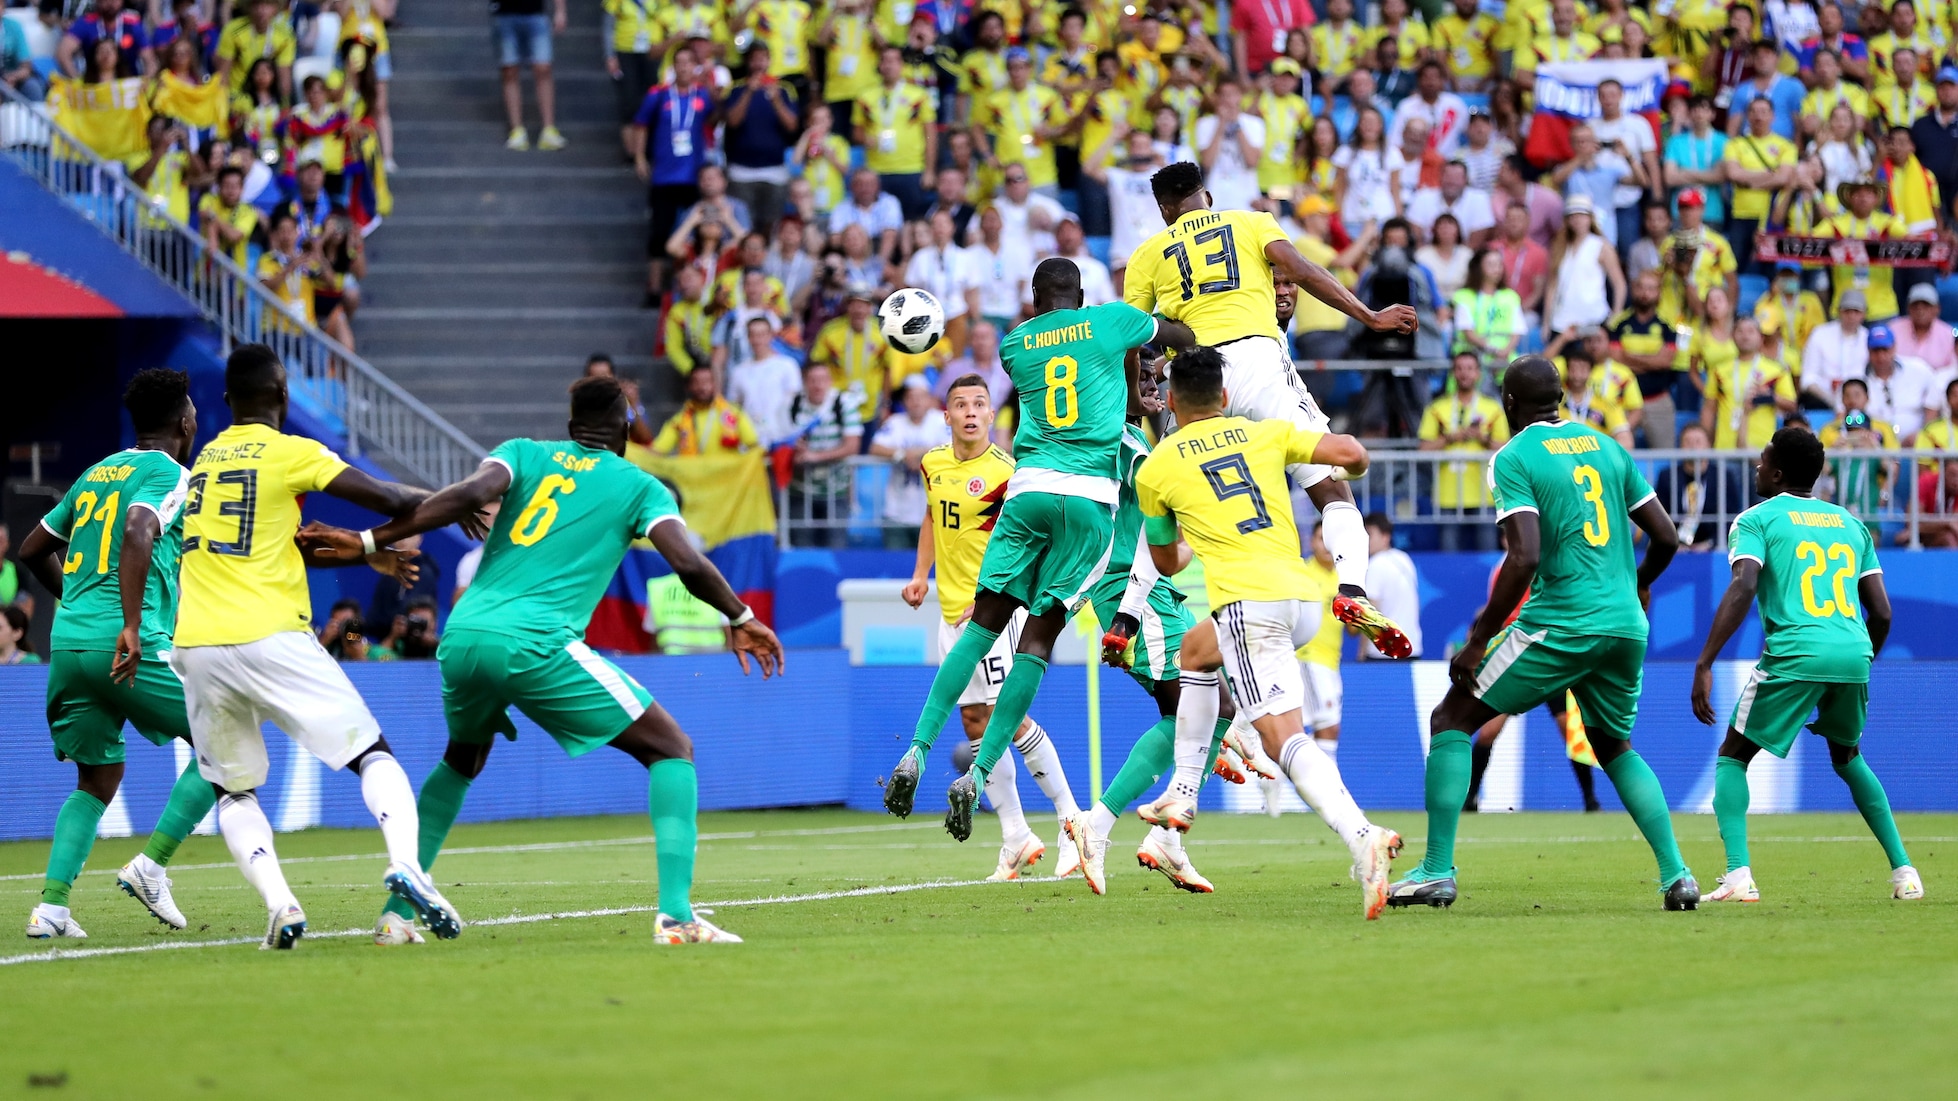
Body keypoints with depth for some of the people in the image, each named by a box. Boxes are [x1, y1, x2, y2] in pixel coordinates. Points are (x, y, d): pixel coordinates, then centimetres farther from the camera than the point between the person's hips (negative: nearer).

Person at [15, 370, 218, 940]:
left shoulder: (97, 472, 20)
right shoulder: (171, 475, -2)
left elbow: (33, 549, 27)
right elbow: (137, 535, -21)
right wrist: (131, 626, -27)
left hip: (68, 638, 7)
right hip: (131, 647, -7)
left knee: (97, 781, 16)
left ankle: (51, 903, -1)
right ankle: (151, 864, -2)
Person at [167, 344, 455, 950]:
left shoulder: (205, 460, 18)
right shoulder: (289, 454, 0)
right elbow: (389, 501, -4)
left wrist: (365, 554, 26)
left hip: (197, 646, 4)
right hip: (270, 639, -4)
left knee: (233, 791, 17)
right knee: (373, 754, 3)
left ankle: (278, 903, -6)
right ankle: (405, 864, -22)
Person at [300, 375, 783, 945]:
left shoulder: (524, 453, 20)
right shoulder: (640, 486, 14)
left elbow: (472, 493, -2)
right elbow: (688, 564, -1)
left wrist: (367, 541, -3)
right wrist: (742, 620, 16)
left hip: (463, 637, 4)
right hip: (536, 643, -4)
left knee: (462, 761, 34)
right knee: (672, 750, 8)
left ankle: (395, 913, 23)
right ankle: (675, 913, -10)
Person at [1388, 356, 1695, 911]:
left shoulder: (1514, 459, -5)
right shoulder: (1607, 447, 14)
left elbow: (1525, 558, -17)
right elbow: (1666, 537, 14)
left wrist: (1477, 640, -12)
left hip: (1560, 625, -6)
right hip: (1626, 628, 6)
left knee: (1451, 720, 5)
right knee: (1615, 745, 27)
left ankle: (1437, 870, -2)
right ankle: (1676, 875, 13)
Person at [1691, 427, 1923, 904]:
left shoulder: (1757, 520, 6)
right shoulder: (1850, 524, 21)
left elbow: (1742, 590, -11)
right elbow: (1882, 612, 17)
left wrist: (1704, 664, -15)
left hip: (1794, 656, -5)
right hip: (1853, 654, 5)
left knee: (1732, 758, 10)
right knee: (1848, 759, 30)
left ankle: (1738, 875, -10)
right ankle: (1903, 870, 22)